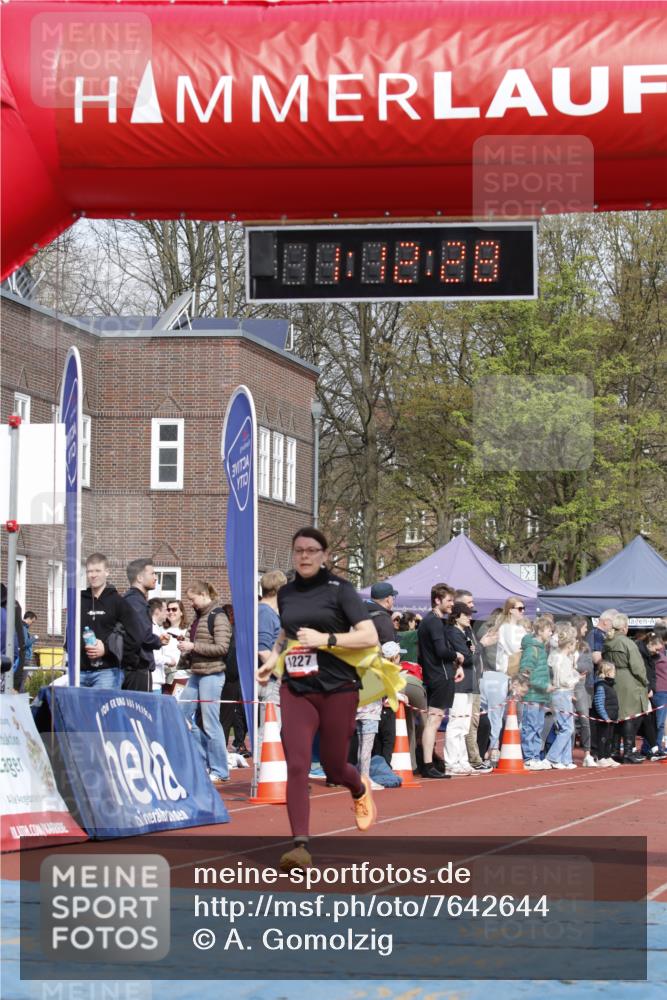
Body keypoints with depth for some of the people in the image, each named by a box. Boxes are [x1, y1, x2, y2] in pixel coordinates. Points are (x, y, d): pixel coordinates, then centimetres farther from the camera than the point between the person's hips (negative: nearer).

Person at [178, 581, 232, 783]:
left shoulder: (218, 617, -10)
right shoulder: (198, 617, 15)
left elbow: (222, 647, -18)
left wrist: (193, 646, -17)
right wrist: (186, 650, 6)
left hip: (211, 674, -9)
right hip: (196, 673, 9)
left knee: (210, 723, -6)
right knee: (182, 715, 10)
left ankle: (219, 771, 2)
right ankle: (206, 756, 20)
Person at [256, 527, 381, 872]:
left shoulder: (339, 589, -3)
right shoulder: (286, 593, 11)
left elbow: (369, 637, -10)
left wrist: (325, 639, -19)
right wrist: (272, 659, 12)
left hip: (338, 688, -3)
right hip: (296, 690, 3)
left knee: (333, 768, 9)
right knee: (296, 766, -13)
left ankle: (360, 789, 46)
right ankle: (300, 845, -15)